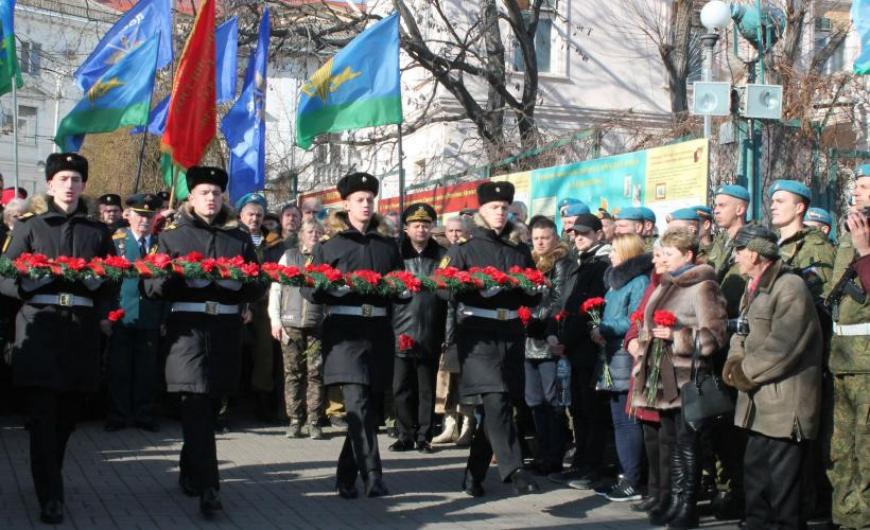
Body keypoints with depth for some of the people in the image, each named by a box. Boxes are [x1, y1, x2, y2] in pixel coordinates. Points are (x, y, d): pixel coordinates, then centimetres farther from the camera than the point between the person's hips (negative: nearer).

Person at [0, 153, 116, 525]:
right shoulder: (30, 226, 6)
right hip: (40, 325, -3)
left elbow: (112, 281, 16)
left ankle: (50, 477, 28)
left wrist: (104, 313, 0)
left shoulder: (97, 231, 14)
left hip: (83, 329, 3)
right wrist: (32, 281, -18)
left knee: (68, 413, 8)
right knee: (43, 414, -8)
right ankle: (50, 497, -8)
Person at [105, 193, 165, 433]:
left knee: (147, 370, 6)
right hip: (121, 315, -1)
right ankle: (118, 415, 13)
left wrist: (166, 317, 0)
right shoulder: (116, 241, 4)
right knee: (119, 369, 4)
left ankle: (144, 415, 16)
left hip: (150, 319, 1)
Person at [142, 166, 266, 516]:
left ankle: (189, 471, 31)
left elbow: (258, 288, 10)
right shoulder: (172, 236, 7)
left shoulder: (240, 238, 13)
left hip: (227, 331, 3)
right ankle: (207, 488, -15)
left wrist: (240, 281, -11)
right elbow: (151, 286, 3)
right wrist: (172, 277, -18)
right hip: (188, 328, -3)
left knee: (212, 405, 11)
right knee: (197, 406, -12)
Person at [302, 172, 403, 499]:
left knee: (372, 405, 5)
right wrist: (332, 288, -16)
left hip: (379, 329, 4)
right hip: (345, 328, -4)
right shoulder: (330, 246, 7)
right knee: (358, 404, -16)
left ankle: (347, 476, 18)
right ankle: (372, 477, -17)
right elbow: (309, 290, 3)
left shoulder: (388, 246, 16)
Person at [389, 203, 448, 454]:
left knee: (427, 389, 7)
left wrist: (449, 332, -2)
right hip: (401, 332, 0)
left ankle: (424, 437, 15)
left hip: (430, 335, 0)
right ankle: (405, 436, 13)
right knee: (401, 388, 3)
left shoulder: (442, 256, 6)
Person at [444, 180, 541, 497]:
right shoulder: (465, 248, 5)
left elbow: (534, 298, 18)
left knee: (499, 405, 3)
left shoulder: (520, 251, 17)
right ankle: (513, 470, -19)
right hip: (478, 331, -4)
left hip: (511, 333, 4)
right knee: (496, 400, -18)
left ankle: (474, 476, 14)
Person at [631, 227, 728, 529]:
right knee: (671, 441, 12)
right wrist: (646, 339, 16)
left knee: (687, 442, -2)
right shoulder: (666, 285, 17)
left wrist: (676, 336, -21)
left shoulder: (702, 287, -10)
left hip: (687, 376, -8)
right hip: (664, 376, 8)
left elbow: (715, 333, -17)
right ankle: (675, 503, 19)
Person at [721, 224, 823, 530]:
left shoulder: (790, 287, -16)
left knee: (782, 486, -4)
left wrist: (745, 372, -13)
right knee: (755, 478, 17)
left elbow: (781, 346, -22)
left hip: (784, 406, -10)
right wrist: (735, 360, -1)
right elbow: (743, 332, 19)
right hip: (759, 404, 10)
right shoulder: (755, 288, 16)